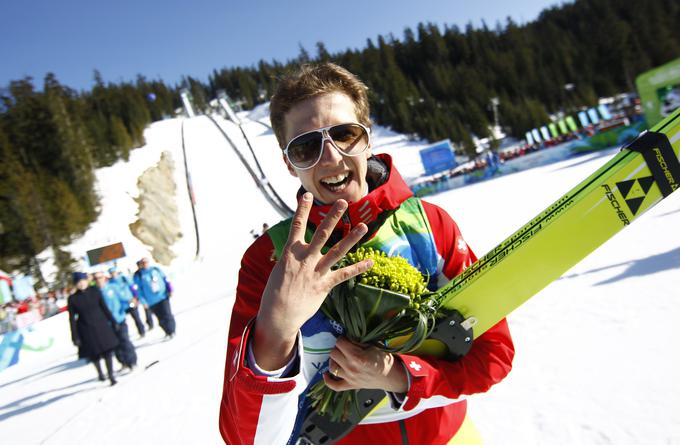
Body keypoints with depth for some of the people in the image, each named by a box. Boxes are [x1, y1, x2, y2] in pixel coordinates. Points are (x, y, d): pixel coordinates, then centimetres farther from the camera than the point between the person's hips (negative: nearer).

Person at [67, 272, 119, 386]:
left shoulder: (95, 291, -4)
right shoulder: (73, 299, -8)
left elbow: (104, 307, 4)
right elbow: (72, 319, -5)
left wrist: (113, 321, 6)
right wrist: (75, 337, -6)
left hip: (101, 325, 1)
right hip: (86, 329, -1)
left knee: (107, 350, -3)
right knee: (94, 354, 10)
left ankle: (111, 375, 6)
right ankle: (100, 373, 36)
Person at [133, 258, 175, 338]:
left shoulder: (156, 269, 4)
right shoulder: (138, 275, -3)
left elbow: (165, 279, 11)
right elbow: (139, 289, -2)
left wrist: (170, 290, 4)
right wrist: (143, 302, -7)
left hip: (163, 297, 1)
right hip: (152, 302, -1)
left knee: (167, 315, -4)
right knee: (161, 318, 4)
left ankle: (171, 331, 11)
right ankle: (168, 332, 20)